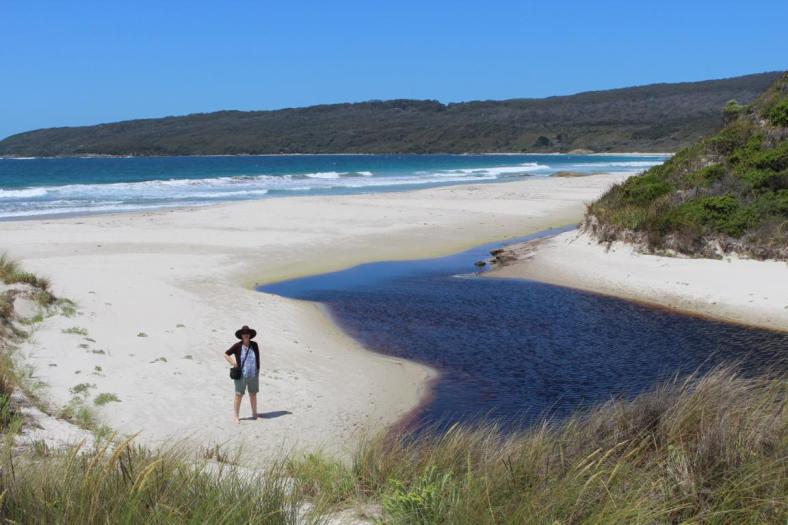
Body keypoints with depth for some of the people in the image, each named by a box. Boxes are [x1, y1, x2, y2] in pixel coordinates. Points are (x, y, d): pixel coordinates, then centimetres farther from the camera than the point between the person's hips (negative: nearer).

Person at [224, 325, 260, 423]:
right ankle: (236, 416, 11)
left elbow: (257, 358, 9)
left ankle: (254, 413, 29)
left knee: (253, 395, 14)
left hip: (253, 376, 3)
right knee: (238, 396, 1)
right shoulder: (237, 346, -11)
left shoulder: (254, 345, -1)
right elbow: (226, 354, -4)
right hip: (241, 376, -3)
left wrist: (258, 372, 8)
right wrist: (232, 363, -14)